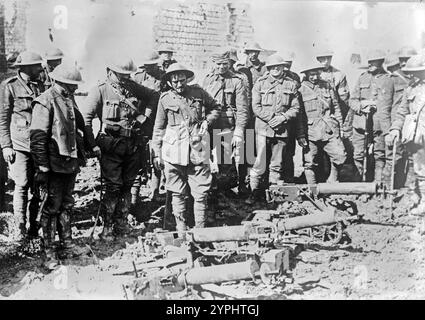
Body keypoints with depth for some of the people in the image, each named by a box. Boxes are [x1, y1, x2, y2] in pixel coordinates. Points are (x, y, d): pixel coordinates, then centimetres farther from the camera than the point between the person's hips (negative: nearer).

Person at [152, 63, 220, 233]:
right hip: (174, 152, 0)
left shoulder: (199, 92, 5)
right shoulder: (165, 99, 3)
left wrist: (207, 121, 2)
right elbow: (158, 128, 10)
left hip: (198, 150, 0)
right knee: (177, 193, 7)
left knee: (200, 193, 2)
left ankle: (200, 229, 15)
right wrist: (157, 153, 8)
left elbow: (215, 108, 21)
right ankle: (181, 228, 20)